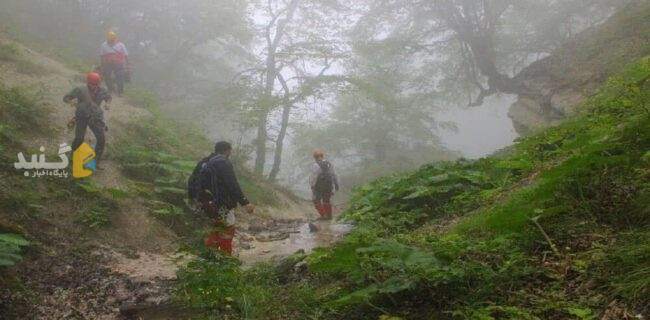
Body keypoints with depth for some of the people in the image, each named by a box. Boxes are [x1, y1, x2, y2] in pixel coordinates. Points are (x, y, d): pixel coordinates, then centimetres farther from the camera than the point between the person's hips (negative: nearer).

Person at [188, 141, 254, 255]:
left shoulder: (204, 162, 12)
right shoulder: (224, 163, -13)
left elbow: (192, 180, 19)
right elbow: (233, 185, -22)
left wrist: (191, 197, 35)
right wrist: (245, 202, -25)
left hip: (204, 202, 8)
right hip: (220, 203, -8)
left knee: (219, 226, 27)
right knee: (228, 229, 7)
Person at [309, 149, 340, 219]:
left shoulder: (316, 166, -21)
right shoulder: (329, 164, -1)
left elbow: (313, 177, -20)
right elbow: (335, 176, 6)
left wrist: (312, 185, -6)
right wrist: (336, 184, 18)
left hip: (318, 187, -6)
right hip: (328, 186, 6)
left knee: (317, 201, 12)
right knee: (327, 200, 21)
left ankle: (323, 215, 7)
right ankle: (329, 215, 28)